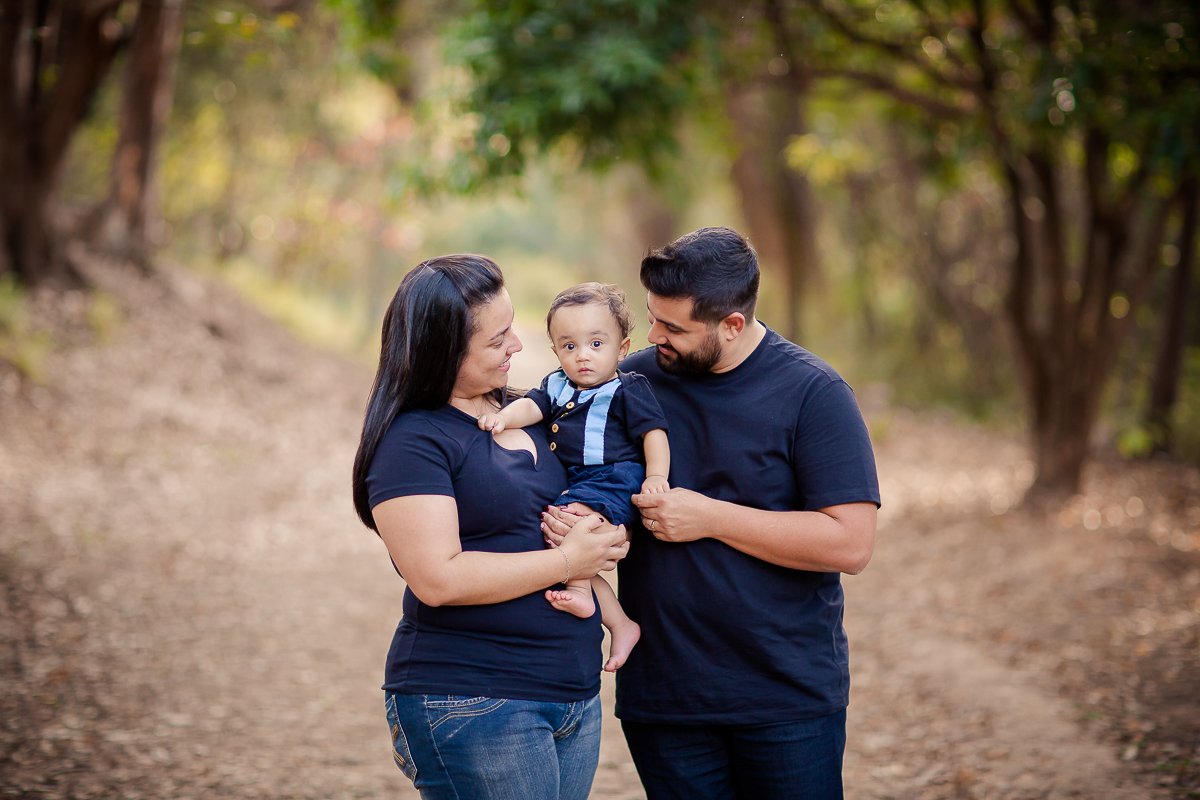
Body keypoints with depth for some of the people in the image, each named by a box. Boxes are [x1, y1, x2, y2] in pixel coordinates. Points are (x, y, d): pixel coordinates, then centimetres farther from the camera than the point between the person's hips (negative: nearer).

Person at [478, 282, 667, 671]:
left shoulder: (628, 390, 0)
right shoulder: (557, 386, 16)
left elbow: (653, 432, -4)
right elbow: (531, 406, 2)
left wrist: (655, 476, -19)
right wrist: (504, 417, -20)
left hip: (615, 478, -7)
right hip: (576, 483, 7)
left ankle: (581, 593, -21)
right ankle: (619, 624, 2)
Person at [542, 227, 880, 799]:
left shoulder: (812, 393, -8)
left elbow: (850, 544, -16)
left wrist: (709, 519, -16)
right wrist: (564, 519, -9)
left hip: (789, 697, -3)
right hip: (661, 697, 3)